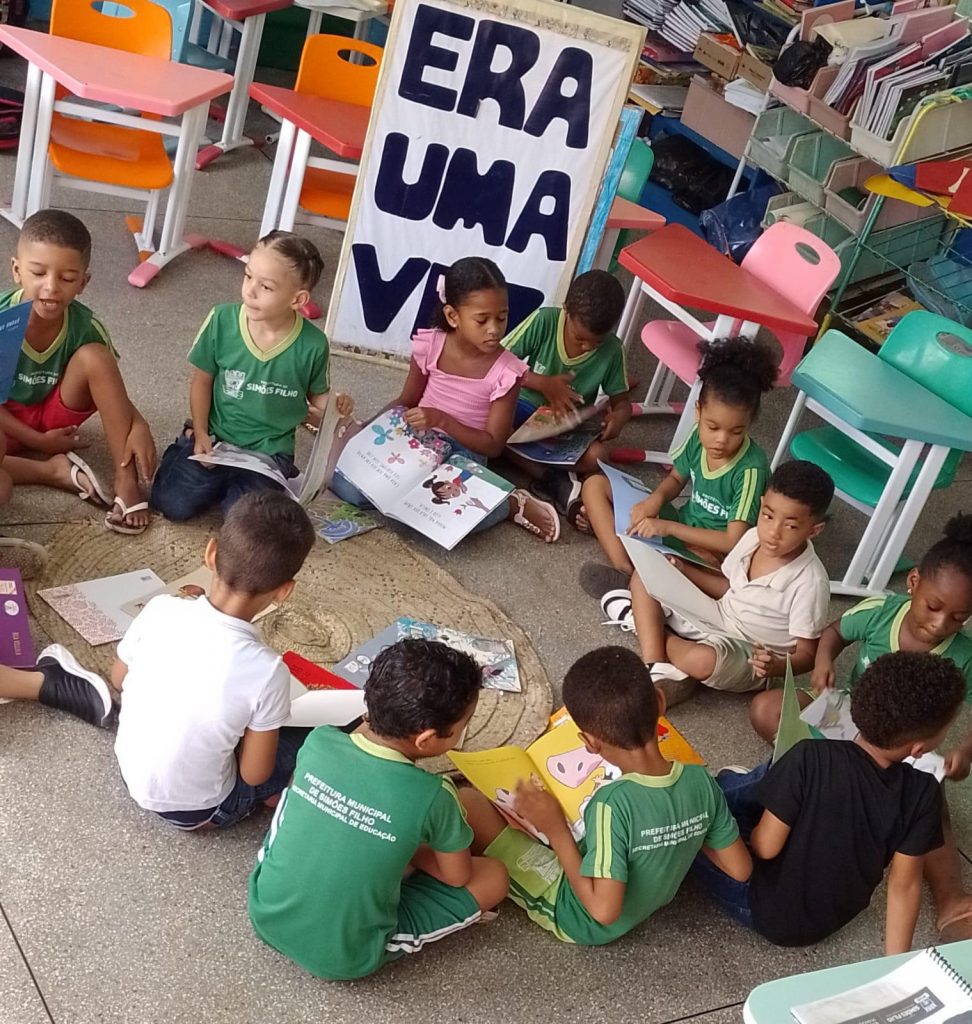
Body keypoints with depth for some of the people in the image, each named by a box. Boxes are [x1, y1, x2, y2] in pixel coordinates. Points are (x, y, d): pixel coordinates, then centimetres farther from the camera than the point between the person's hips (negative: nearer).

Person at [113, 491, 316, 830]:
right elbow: (254, 775, -18)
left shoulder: (160, 610, -21)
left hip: (130, 769, 5)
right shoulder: (267, 671, -32)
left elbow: (119, 681, -1)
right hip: (193, 809, -4)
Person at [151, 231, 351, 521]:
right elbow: (202, 380, 2)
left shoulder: (312, 345, -12)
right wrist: (201, 432, -7)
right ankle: (219, 483, 14)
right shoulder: (222, 320, -10)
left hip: (269, 452, -1)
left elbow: (317, 395, 6)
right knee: (172, 503, -17)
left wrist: (335, 404, -17)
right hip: (215, 439, 1)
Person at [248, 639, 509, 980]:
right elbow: (457, 877, -3)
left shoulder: (319, 741, -12)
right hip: (344, 960, -4)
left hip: (266, 918, 4)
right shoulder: (431, 796, -23)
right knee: (493, 875, 6)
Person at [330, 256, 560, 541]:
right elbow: (406, 401, 9)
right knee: (346, 485, -22)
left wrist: (442, 420, -24)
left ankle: (513, 504, -8)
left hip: (463, 453, -3)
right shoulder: (430, 345, -8)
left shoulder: (506, 370, -16)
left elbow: (493, 445, -12)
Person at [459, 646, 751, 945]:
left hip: (576, 920, -7)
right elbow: (740, 869, -7)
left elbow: (603, 910, -34)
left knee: (468, 802, -5)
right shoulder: (701, 780, -18)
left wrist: (556, 829, -26)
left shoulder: (614, 803, -36)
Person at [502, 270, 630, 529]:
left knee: (596, 457, -32)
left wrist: (619, 416, -27)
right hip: (526, 408, 1)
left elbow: (621, 401, -2)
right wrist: (543, 384, -25)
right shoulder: (544, 321, -17)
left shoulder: (613, 350, -13)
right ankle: (560, 483, -29)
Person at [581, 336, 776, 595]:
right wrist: (656, 498, -13)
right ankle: (624, 568, -21)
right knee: (595, 485, 0)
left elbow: (733, 542, -27)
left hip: (710, 550, -7)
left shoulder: (751, 468, -25)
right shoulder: (699, 437, -9)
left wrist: (669, 527, -28)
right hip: (678, 527, 8)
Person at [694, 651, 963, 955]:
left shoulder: (812, 757, -30)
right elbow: (905, 884, -14)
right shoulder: (924, 793, -22)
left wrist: (750, 832, 1)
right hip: (836, 917, 4)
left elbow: (765, 846, -23)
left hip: (769, 912, -4)